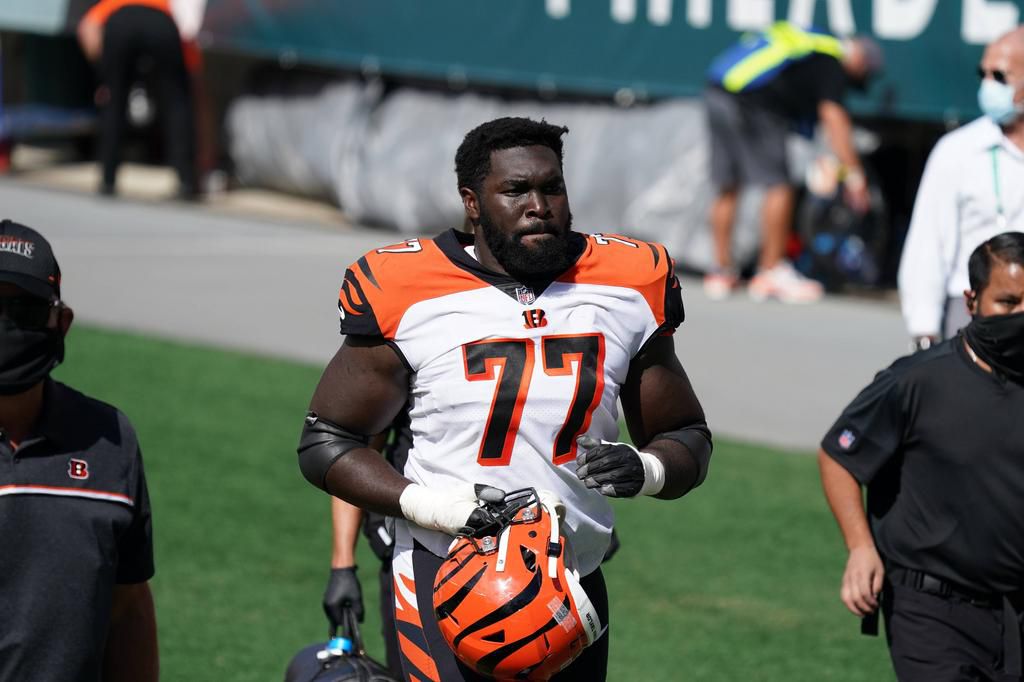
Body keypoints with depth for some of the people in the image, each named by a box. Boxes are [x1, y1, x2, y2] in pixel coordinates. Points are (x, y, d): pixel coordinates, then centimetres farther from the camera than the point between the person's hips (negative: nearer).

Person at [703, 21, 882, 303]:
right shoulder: (832, 62, 0)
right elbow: (833, 116, -9)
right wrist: (854, 175, -7)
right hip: (753, 105, -9)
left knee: (727, 188, 15)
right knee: (778, 186, -2)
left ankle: (721, 271, 20)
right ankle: (771, 273, 0)